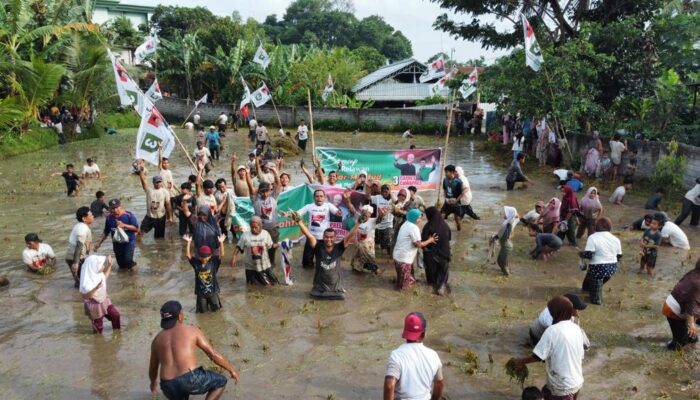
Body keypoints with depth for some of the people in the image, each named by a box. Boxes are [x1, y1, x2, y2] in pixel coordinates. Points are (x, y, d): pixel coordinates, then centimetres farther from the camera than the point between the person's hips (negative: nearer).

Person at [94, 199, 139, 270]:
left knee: (127, 260, -21)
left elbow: (136, 229, -14)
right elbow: (106, 232, 11)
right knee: (121, 265, 10)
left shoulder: (129, 215, -14)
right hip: (117, 243, 4)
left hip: (129, 241, -4)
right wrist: (99, 243, 7)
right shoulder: (109, 217, -2)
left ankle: (132, 264, 13)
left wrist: (124, 225, -24)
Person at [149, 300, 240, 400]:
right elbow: (213, 354, 1)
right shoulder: (192, 330, 3)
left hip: (169, 386, 5)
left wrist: (153, 382, 49)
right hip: (191, 380, -4)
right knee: (220, 381, 22)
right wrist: (231, 369, 13)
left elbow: (153, 368, 27)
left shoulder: (157, 339, 14)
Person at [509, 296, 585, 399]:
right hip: (577, 382, 7)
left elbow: (537, 356, -18)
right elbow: (580, 358, 12)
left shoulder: (552, 331, -20)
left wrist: (520, 361, -3)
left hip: (563, 387, -7)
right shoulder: (577, 329, 3)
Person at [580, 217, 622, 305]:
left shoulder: (593, 237, -14)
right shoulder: (615, 239, 5)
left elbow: (588, 254, -21)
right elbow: (619, 256, 11)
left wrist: (580, 254, -1)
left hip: (598, 268, -7)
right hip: (612, 268, 7)